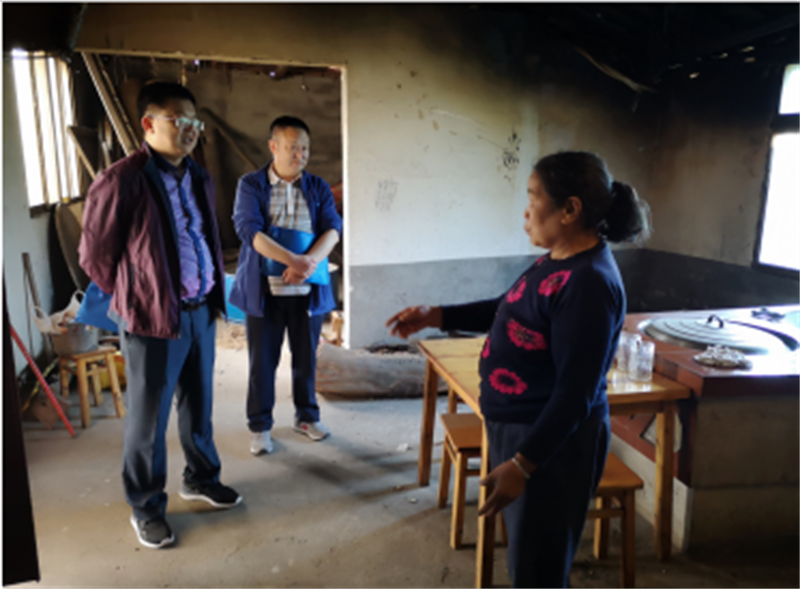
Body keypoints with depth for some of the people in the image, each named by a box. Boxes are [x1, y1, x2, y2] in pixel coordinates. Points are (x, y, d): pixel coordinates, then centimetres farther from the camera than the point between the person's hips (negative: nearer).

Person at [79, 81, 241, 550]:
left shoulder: (199, 179, 8)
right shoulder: (121, 181, -14)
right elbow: (95, 255, -6)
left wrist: (214, 293, 13)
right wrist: (135, 300, 4)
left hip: (202, 312, 6)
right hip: (154, 319, -6)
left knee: (199, 404, 19)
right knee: (149, 419, 9)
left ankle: (201, 479, 40)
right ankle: (147, 508, 28)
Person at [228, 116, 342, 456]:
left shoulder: (318, 188, 9)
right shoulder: (251, 185, 0)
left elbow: (332, 228, -1)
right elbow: (248, 229, -13)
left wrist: (310, 261, -20)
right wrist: (292, 259, -25)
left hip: (308, 289, 3)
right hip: (264, 288, -2)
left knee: (306, 356, 12)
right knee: (262, 360, 6)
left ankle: (306, 416, 31)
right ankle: (259, 425, 21)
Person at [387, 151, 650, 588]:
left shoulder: (588, 282, -27)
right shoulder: (558, 260, 4)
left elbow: (575, 393, -27)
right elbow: (507, 311, 18)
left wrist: (522, 463, -25)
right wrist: (437, 316, 10)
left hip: (551, 442, -9)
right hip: (516, 427, 9)